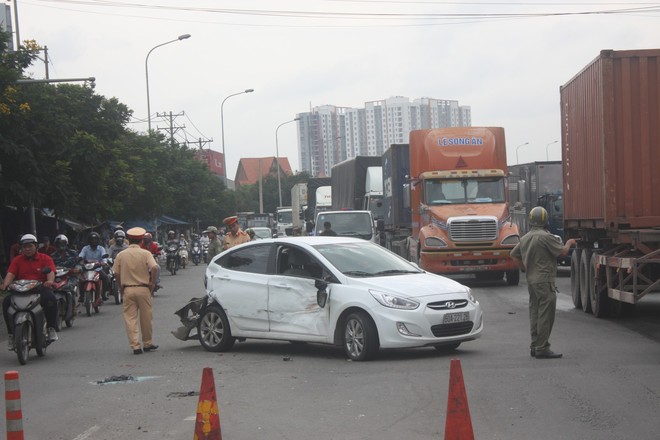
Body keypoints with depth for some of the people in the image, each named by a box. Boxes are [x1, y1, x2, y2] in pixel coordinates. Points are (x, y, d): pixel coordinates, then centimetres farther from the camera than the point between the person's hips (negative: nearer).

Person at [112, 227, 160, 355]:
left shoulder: (121, 255, 2)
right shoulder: (145, 253, -5)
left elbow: (116, 273, 4)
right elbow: (155, 268, -17)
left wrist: (121, 288, 14)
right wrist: (152, 284, -5)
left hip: (128, 290, 1)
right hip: (143, 289, -1)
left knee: (130, 318, 4)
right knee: (146, 318, 11)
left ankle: (135, 346, -2)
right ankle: (147, 344, 21)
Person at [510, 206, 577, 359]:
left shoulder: (525, 238, 12)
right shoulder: (545, 237, -14)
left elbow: (514, 254, 21)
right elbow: (562, 251, -11)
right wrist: (569, 243, 9)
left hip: (531, 279, 9)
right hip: (544, 280, -9)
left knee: (535, 313, 13)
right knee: (545, 314, -6)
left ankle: (535, 346, 18)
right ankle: (542, 348, -8)